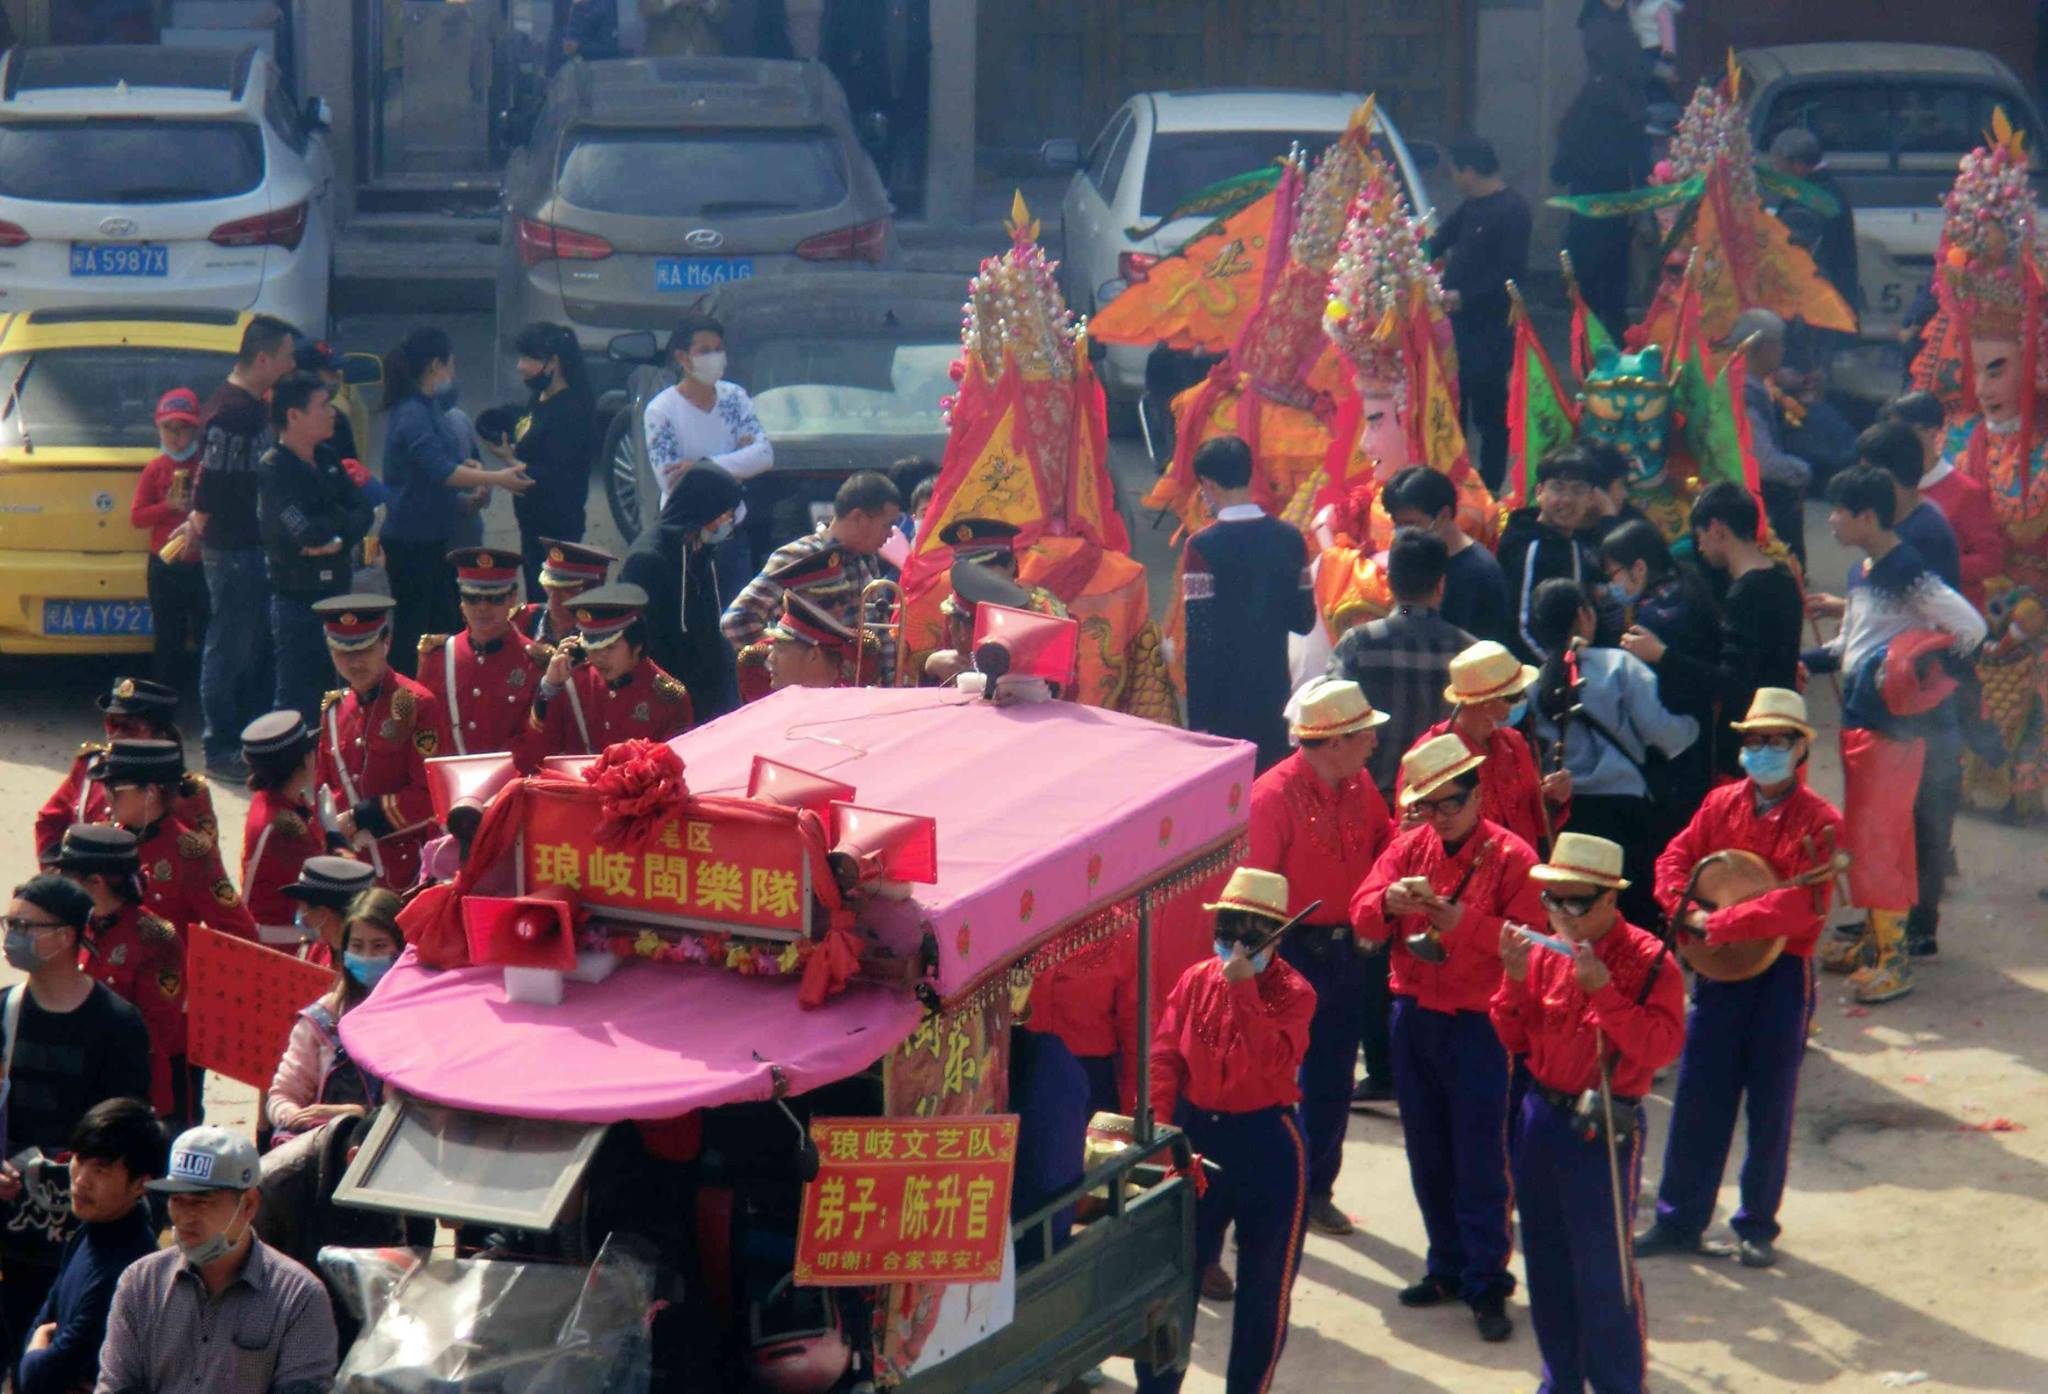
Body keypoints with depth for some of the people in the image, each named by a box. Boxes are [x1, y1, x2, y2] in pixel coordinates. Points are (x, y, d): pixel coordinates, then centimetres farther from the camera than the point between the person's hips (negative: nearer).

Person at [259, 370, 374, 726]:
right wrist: (343, 520, -5)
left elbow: (364, 510, 5)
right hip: (298, 601, -8)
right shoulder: (273, 471, -14)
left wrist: (341, 541, -16)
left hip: (337, 594, 8)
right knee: (297, 701, -5)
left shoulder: (327, 462, 12)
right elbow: (306, 533, -25)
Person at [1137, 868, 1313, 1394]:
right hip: (1196, 1133, 2)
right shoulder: (1195, 981, 1)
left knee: (1265, 1281, 7)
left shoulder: (1293, 993, -7)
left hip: (1267, 1143, -2)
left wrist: (1244, 990, -25)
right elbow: (1165, 1058, -1)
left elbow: (1272, 1061, -23)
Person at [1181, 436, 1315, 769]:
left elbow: (1199, 637, -15)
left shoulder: (1203, 546, -14)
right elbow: (1304, 620, 7)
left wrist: (1197, 717, -11)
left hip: (1222, 704, -4)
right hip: (1273, 698, 4)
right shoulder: (1289, 538, 0)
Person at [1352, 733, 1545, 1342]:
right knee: (1427, 1154, 12)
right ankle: (1447, 1268, 23)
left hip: (1479, 1023, -5)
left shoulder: (1511, 857, -8)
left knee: (1479, 1159, -4)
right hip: (1413, 1018, 5)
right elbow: (1362, 916, 2)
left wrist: (1465, 922, -26)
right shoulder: (1408, 846, 6)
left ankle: (1487, 1284, 1)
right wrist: (1389, 904, -20)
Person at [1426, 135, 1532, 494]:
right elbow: (1439, 243, 24)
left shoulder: (1512, 210, -14)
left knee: (1489, 410, -3)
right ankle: (1449, 479, 25)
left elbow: (1511, 272, -21)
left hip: (1489, 329, -9)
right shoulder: (1470, 207, 14)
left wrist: (1465, 296, -24)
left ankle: (1489, 488, 4)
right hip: (1458, 322, 9)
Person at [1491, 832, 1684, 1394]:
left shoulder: (1648, 961, -10)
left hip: (1604, 1130, -6)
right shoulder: (1544, 951, 4)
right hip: (1540, 1116, 6)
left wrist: (1603, 990, -27)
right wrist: (1516, 979, -8)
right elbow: (1514, 1039, 8)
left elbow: (1660, 1048, -20)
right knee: (1546, 1262, 14)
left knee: (1602, 1269, -4)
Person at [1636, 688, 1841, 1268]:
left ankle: (1758, 1226, 16)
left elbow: (1802, 906, -19)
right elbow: (1675, 859, 7)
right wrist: (1688, 909, -14)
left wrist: (1720, 923, -21)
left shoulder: (1820, 821, -9)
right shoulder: (1721, 804, 6)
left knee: (1771, 1103, 5)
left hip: (1783, 973, -4)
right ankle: (1679, 1220, 14)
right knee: (1698, 1095, 6)